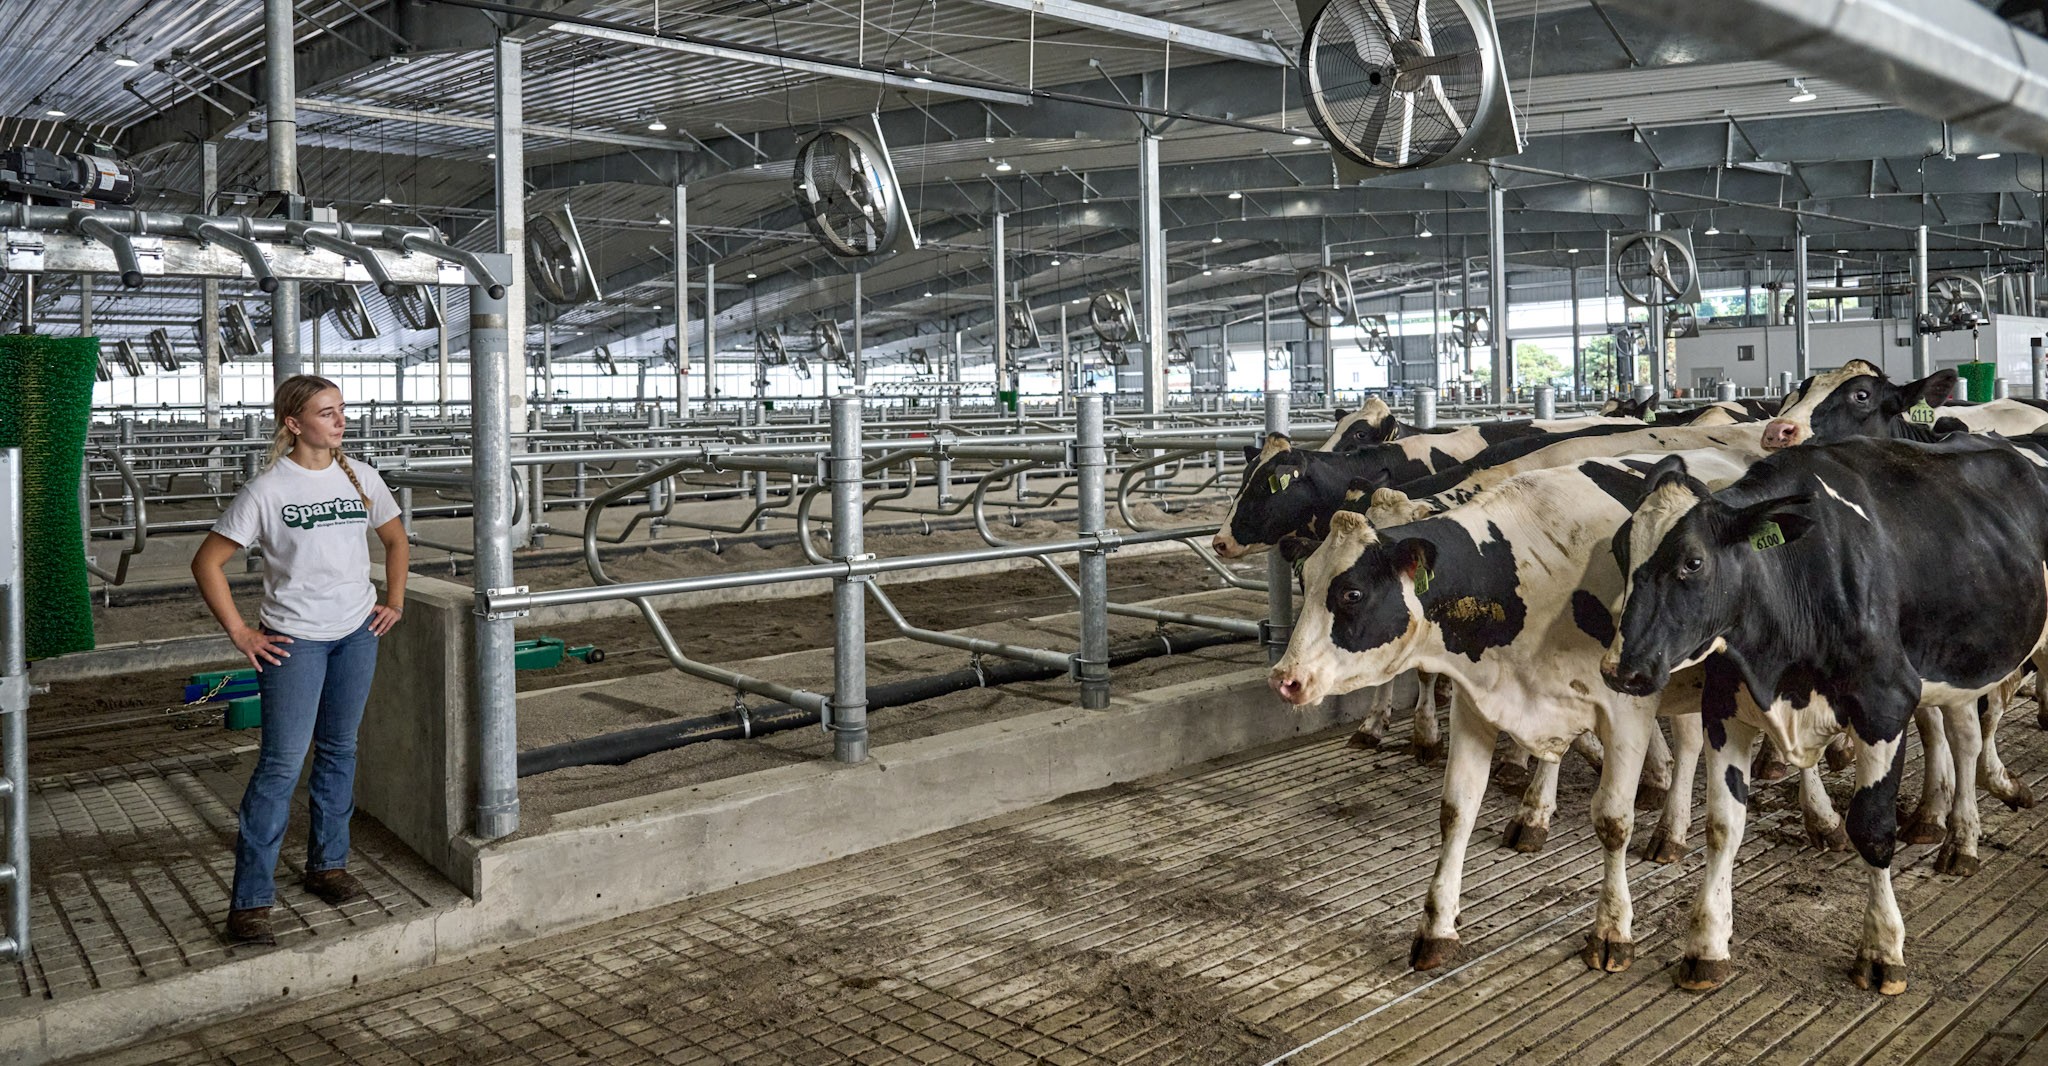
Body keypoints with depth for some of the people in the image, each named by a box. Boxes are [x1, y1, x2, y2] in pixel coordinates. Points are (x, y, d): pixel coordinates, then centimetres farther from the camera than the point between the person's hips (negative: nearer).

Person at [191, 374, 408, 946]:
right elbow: (207, 562, -6)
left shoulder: (360, 477, 3)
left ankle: (327, 865, 29)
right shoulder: (267, 490, -11)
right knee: (281, 764, -7)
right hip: (294, 640, -5)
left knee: (339, 752, 13)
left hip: (357, 632, 5)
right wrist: (240, 633, -9)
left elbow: (395, 538, 19)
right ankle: (249, 902, 1)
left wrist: (394, 601, 11)